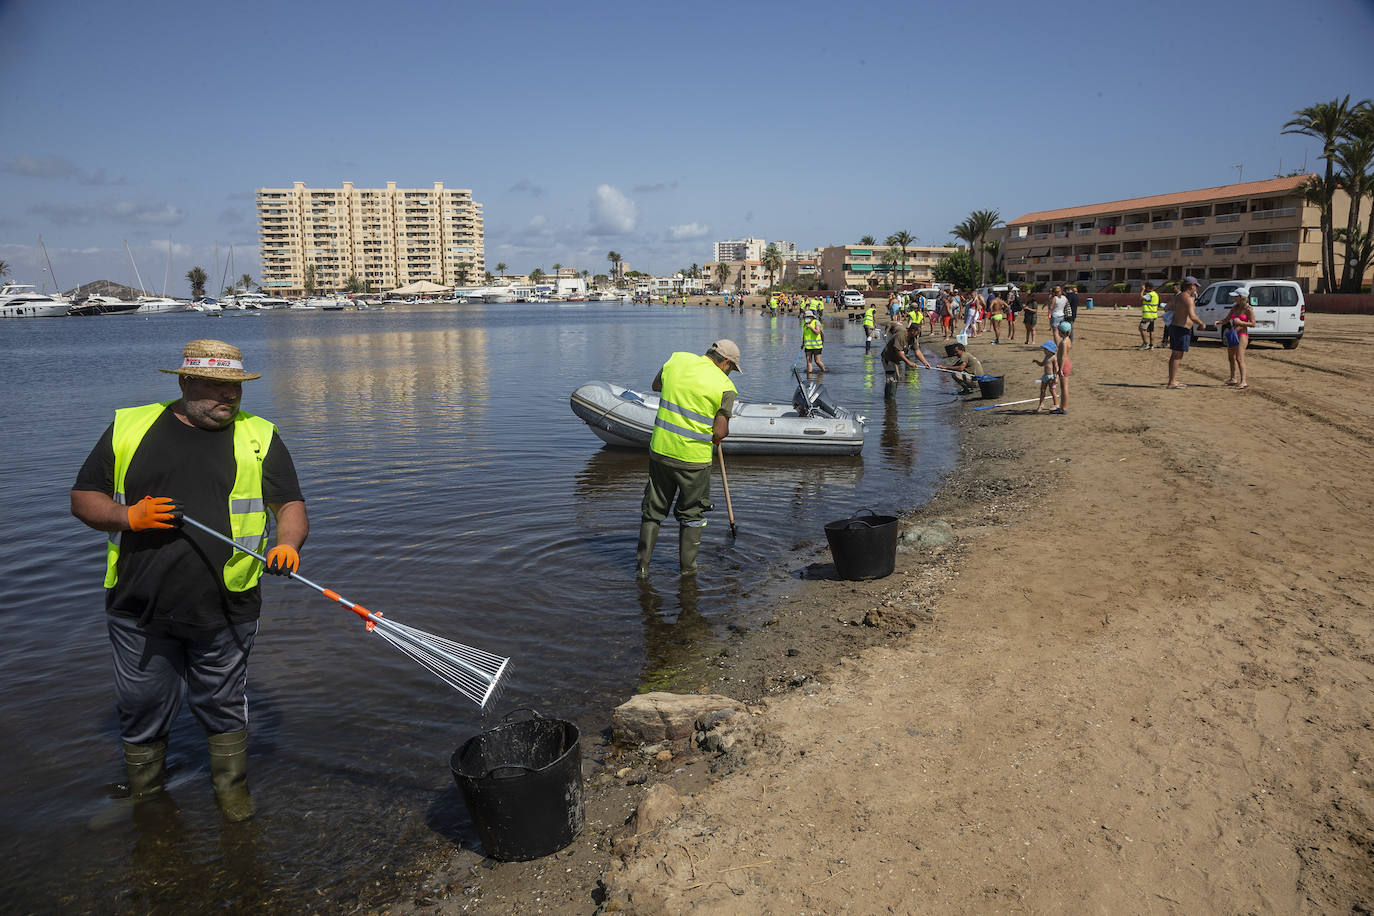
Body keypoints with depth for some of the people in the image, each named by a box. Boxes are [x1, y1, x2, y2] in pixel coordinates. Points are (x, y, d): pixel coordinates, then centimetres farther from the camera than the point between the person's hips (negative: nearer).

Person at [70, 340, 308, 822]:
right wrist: (128, 516, -12)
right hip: (140, 604, 1)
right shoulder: (129, 427, 4)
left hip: (225, 610, -1)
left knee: (224, 704, 14)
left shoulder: (259, 438, 3)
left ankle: (232, 788, 34)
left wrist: (288, 543, -20)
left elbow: (291, 504, 1)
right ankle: (143, 798, 37)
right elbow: (84, 497, 8)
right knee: (142, 708, 14)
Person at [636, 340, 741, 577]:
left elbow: (656, 385, 20)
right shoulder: (725, 386, -10)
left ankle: (642, 564, 17)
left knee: (653, 508, 16)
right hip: (695, 458, -3)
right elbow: (720, 433, -11)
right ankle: (687, 567, 23)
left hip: (660, 449, 3)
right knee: (692, 513, 15)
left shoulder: (676, 360, 2)